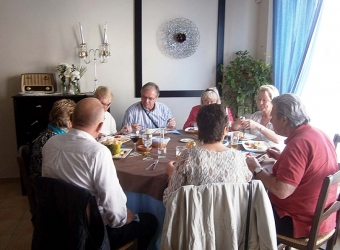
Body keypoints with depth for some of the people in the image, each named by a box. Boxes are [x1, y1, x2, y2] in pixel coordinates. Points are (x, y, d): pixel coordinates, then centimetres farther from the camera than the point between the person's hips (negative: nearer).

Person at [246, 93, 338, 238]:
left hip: (300, 222, -9)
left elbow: (282, 191, -30)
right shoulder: (318, 133, 2)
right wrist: (281, 157, 9)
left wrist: (256, 170, -16)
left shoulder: (298, 143, -27)